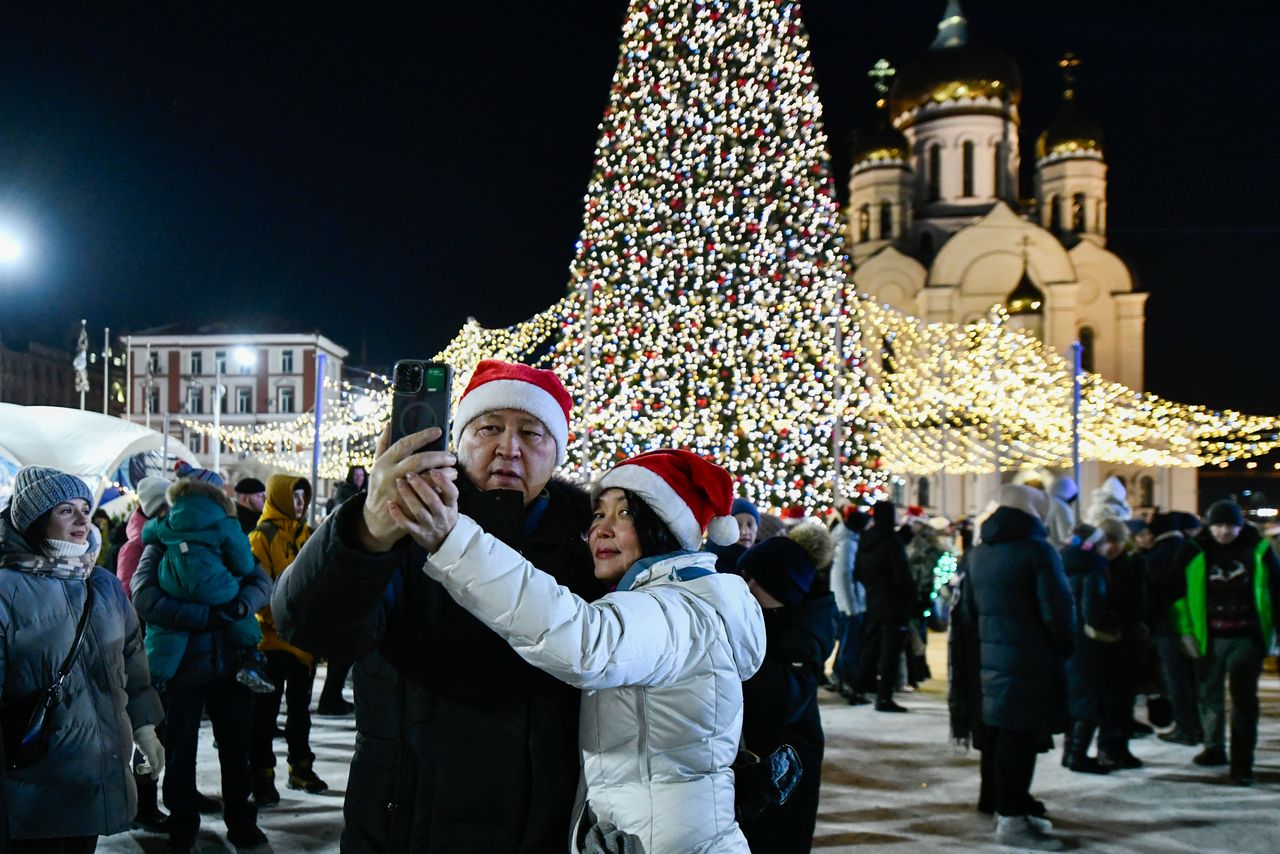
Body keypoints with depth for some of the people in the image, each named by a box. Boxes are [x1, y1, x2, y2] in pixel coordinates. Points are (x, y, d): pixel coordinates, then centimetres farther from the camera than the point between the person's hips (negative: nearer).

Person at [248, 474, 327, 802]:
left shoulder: (307, 534, 12)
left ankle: (301, 769, 27)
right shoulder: (262, 537, -8)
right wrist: (276, 617, -21)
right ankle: (262, 776, 8)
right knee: (266, 712, 0)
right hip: (273, 637, -7)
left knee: (300, 708, 17)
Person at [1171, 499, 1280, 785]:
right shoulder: (1193, 552, 0)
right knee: (1209, 696, 11)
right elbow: (1178, 594, 3)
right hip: (1209, 638, 1)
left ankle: (1242, 764, -1)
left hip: (1247, 637, -1)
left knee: (1244, 698, -5)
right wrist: (1186, 632, -2)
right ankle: (1214, 748, 30)